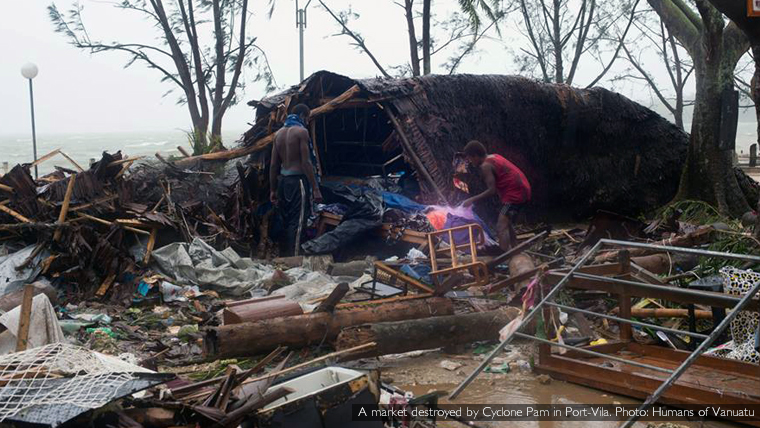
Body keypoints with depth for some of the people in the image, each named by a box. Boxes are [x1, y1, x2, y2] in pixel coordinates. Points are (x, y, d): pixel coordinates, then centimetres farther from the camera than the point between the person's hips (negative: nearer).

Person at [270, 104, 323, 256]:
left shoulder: (279, 133, 12)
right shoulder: (301, 131, -8)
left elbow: (274, 165, 12)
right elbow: (306, 162, -14)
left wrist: (273, 190, 17)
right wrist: (315, 188, -14)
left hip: (283, 180, 8)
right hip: (297, 180, -7)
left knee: (287, 221, 15)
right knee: (297, 222, -8)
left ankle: (287, 256, 21)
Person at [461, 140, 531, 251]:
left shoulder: (485, 166, -12)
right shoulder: (494, 157, 16)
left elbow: (492, 190, -18)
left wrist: (472, 200, -12)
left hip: (515, 192, -10)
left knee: (501, 228, -16)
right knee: (507, 223, 26)